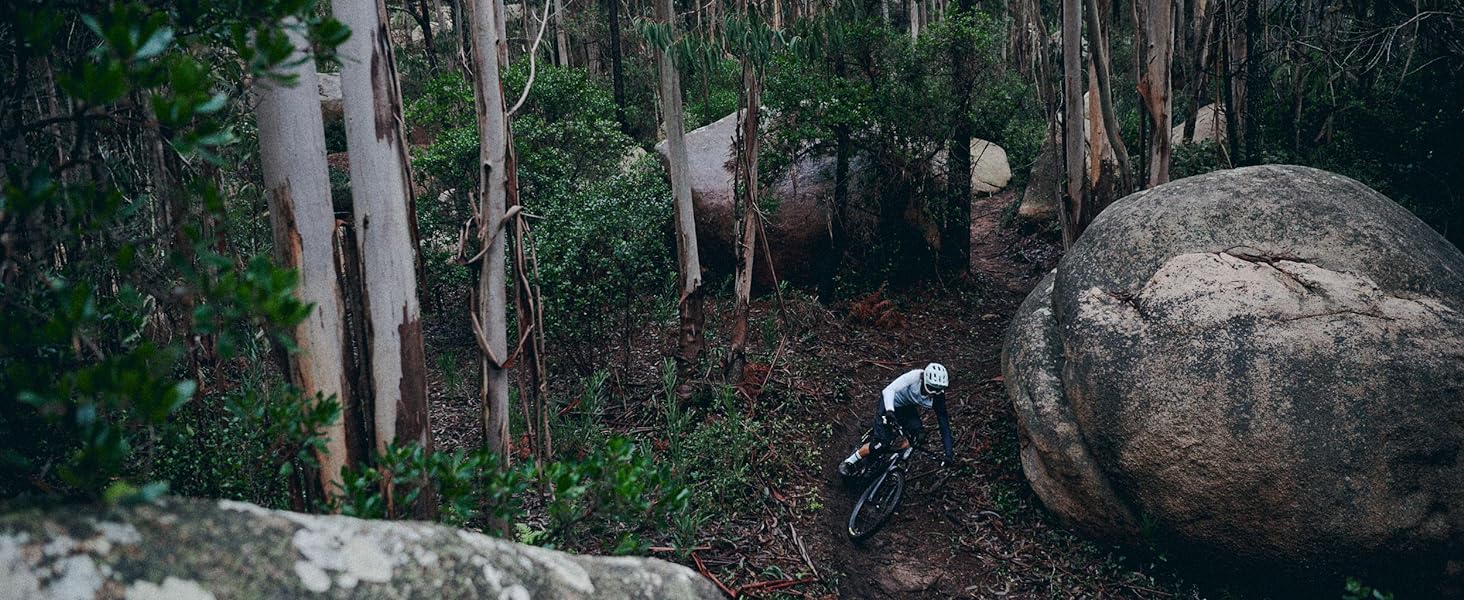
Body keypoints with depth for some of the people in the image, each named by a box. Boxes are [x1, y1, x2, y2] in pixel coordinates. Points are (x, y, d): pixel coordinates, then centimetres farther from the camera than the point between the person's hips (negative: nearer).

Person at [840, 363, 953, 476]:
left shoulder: (938, 396, -24)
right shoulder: (915, 376, -35)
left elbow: (944, 423, -20)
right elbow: (889, 390, -41)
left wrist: (949, 454, -25)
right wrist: (889, 411, -59)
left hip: (908, 408, 5)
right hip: (890, 404, -4)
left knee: (918, 435, -20)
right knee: (882, 443, -15)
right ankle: (849, 462, 4)